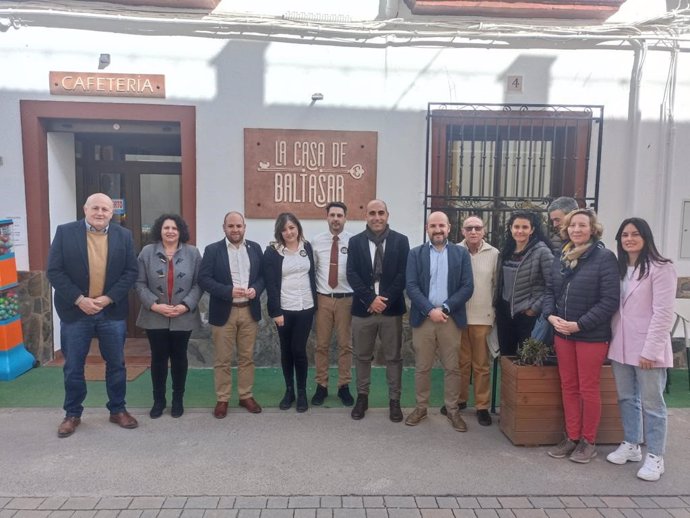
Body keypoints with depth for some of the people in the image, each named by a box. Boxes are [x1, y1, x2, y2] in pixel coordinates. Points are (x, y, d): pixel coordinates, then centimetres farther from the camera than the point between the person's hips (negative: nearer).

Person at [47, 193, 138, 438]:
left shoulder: (124, 235, 1)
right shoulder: (65, 232, -3)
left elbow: (131, 271, -1)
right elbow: (54, 271, -6)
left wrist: (108, 298, -12)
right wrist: (78, 299, -15)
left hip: (112, 311, 1)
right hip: (75, 311, -1)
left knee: (116, 364, 11)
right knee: (73, 367, 10)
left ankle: (117, 410, 27)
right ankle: (72, 414, 27)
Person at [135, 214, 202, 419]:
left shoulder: (193, 253, 0)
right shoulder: (147, 252, 0)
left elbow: (199, 283, -2)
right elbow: (140, 283, -1)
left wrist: (186, 305, -13)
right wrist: (154, 304, -13)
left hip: (183, 317, 0)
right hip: (155, 316, 0)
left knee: (179, 357, 10)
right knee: (158, 358, 8)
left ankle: (178, 399, 24)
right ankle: (158, 400, 23)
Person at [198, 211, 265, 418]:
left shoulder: (255, 248, 6)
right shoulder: (212, 250, -3)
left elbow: (263, 275, 8)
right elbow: (204, 279, -9)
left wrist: (256, 289, -13)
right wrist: (229, 291, -22)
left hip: (249, 311, 3)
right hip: (223, 312, -2)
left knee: (247, 357, 11)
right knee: (222, 359, 6)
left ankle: (246, 396, 24)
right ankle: (222, 399, 19)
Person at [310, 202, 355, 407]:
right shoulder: (316, 241, 1)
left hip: (346, 298, -1)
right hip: (323, 298, 1)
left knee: (345, 344, 9)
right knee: (322, 344, 9)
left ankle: (344, 386, 23)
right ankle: (321, 386, 23)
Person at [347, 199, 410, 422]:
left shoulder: (401, 240, 1)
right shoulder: (355, 241, 4)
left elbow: (403, 274, -5)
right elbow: (352, 274, -4)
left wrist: (386, 300, -14)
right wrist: (371, 299, -15)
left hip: (392, 308, -1)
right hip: (363, 308, 1)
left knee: (393, 357, 8)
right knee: (362, 356, 11)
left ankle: (394, 401, 20)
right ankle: (362, 397, 26)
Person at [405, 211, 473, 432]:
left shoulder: (461, 253, 5)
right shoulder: (415, 254, 4)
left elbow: (467, 287, -3)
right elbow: (411, 286, -5)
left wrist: (445, 308, -13)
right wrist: (430, 310, -16)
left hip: (451, 319, 0)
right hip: (423, 318, 0)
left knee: (452, 367, 7)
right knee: (422, 367, 8)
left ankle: (452, 409, 21)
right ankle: (421, 407, 22)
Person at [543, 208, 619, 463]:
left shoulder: (605, 257, -11)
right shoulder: (561, 256, 8)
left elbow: (610, 300, -16)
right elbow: (549, 290, 11)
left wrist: (579, 324, -18)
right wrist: (551, 315, -8)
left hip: (592, 335, -5)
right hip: (562, 333, 6)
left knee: (588, 388, 5)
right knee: (568, 387, 13)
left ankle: (588, 441, 22)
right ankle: (571, 437, 26)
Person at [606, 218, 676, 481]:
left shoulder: (660, 268, -10)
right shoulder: (619, 268, 11)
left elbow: (663, 313, -15)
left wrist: (650, 350, -17)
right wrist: (612, 340, 5)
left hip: (647, 347, -6)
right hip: (621, 346, 6)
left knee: (651, 403, 4)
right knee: (626, 398, 16)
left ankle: (654, 456, 16)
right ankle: (630, 445, 30)